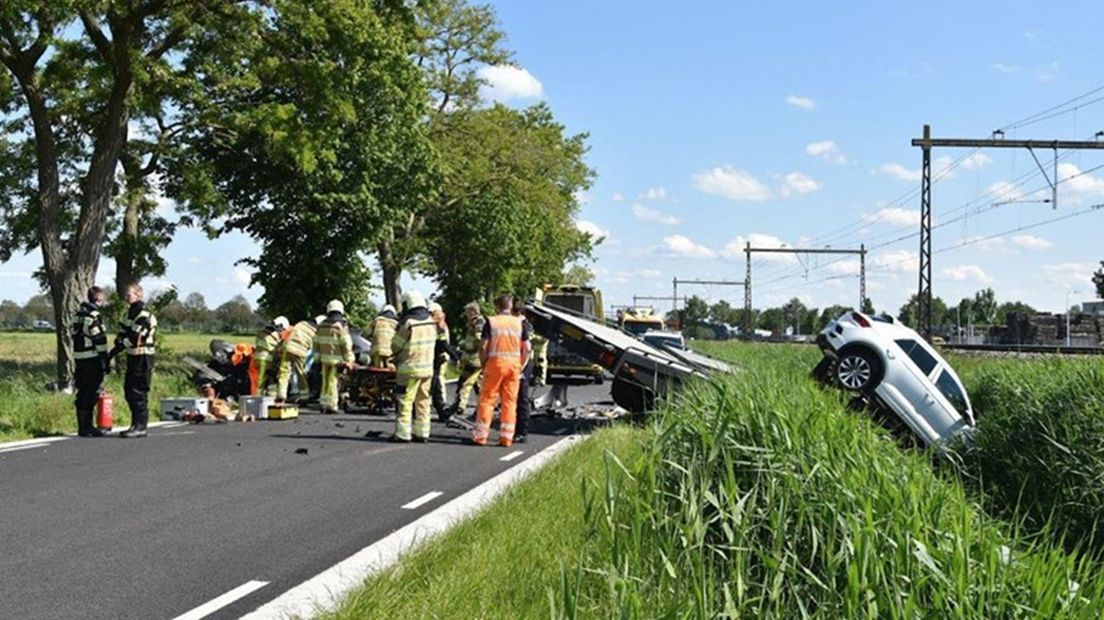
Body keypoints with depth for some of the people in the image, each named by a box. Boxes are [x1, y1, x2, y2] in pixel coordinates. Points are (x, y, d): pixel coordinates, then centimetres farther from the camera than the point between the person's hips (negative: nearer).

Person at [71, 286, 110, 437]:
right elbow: (99, 339, -16)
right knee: (91, 393, -5)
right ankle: (86, 427, -4)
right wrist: (105, 360, -13)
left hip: (79, 357, 9)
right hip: (92, 358, -9)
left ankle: (83, 426, 17)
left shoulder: (79, 313, 16)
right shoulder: (94, 315, -12)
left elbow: (73, 332, 22)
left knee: (83, 393, 12)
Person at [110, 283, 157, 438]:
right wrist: (117, 345, -1)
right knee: (129, 390, 13)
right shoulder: (130, 313, 16)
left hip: (143, 358, -10)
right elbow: (122, 334, 16)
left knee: (138, 392, -7)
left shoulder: (144, 316, -15)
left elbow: (133, 339, -21)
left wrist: (116, 350, -16)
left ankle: (140, 427, -3)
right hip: (133, 356, 10)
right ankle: (136, 424, 20)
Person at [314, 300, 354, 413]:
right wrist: (349, 360, -9)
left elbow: (316, 342, 13)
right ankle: (331, 405, -3)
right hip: (337, 359, -5)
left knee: (325, 381, 15)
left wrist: (318, 355, 21)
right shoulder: (341, 325, -10)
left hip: (325, 358, 5)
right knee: (333, 382, -3)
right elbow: (346, 344, -12)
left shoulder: (322, 325, 9)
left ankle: (323, 404, 19)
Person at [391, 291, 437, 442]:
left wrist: (397, 358, 14)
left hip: (410, 369, -6)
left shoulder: (407, 323, -14)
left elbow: (396, 346, -6)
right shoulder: (431, 322, 6)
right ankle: (422, 433, 14)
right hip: (428, 368, 6)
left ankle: (403, 433, -1)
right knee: (423, 401, 12)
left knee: (405, 401, -1)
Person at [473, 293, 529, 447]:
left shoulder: (491, 322, -4)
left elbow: (483, 348, -9)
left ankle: (480, 436, 6)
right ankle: (506, 437, 8)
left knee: (487, 400, 5)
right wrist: (521, 367, 10)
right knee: (510, 402, 7)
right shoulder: (519, 323, 4)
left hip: (495, 363, -2)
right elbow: (527, 349, 1)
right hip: (514, 364, 2)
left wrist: (483, 365, 2)